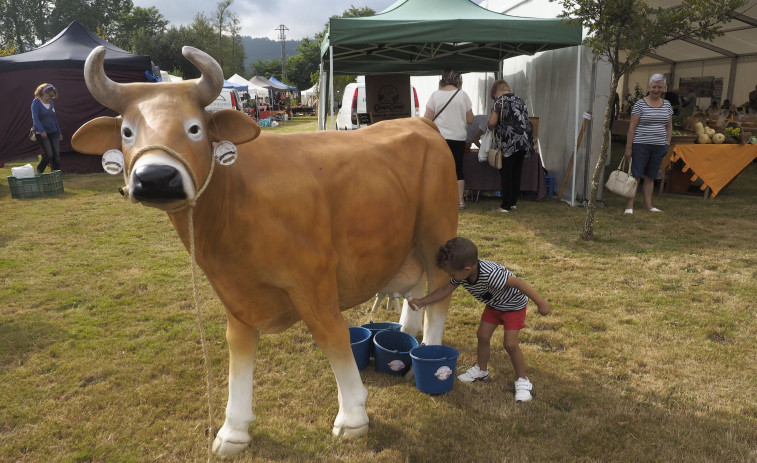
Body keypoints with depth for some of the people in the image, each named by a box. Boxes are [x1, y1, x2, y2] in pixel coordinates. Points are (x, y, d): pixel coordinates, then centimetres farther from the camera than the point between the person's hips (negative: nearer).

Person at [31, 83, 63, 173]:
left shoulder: (51, 103, 10)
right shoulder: (36, 102, -7)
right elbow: (35, 118, -16)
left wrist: (59, 132, 17)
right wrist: (42, 131, -27)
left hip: (53, 132, 6)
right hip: (42, 134, -6)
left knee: (56, 155, 1)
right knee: (48, 155, -13)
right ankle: (39, 171, 11)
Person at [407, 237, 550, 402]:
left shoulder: (490, 274, -44)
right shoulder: (461, 274, -21)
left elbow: (518, 282, -37)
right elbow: (446, 290, -7)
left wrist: (540, 302, -31)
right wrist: (422, 301, -13)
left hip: (514, 305, -7)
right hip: (493, 305, 7)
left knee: (510, 344, -10)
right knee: (482, 336, 6)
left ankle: (522, 380, 10)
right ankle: (481, 370, 28)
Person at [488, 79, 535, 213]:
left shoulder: (500, 100, -5)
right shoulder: (519, 100, 17)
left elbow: (492, 123, -11)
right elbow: (526, 120, 17)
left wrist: (491, 127, 10)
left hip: (509, 142, -7)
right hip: (524, 142, 7)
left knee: (506, 174, -1)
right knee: (516, 173, 13)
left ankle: (506, 206, 0)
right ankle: (513, 202, 20)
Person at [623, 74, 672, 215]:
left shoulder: (667, 104, 10)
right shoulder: (640, 104, -5)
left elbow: (669, 126, 16)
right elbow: (632, 127, -7)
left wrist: (667, 143, 8)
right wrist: (628, 147, -10)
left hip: (659, 147, 5)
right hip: (641, 145, -5)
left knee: (650, 177, 11)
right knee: (635, 175, -5)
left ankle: (648, 204, 19)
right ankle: (629, 206, -2)